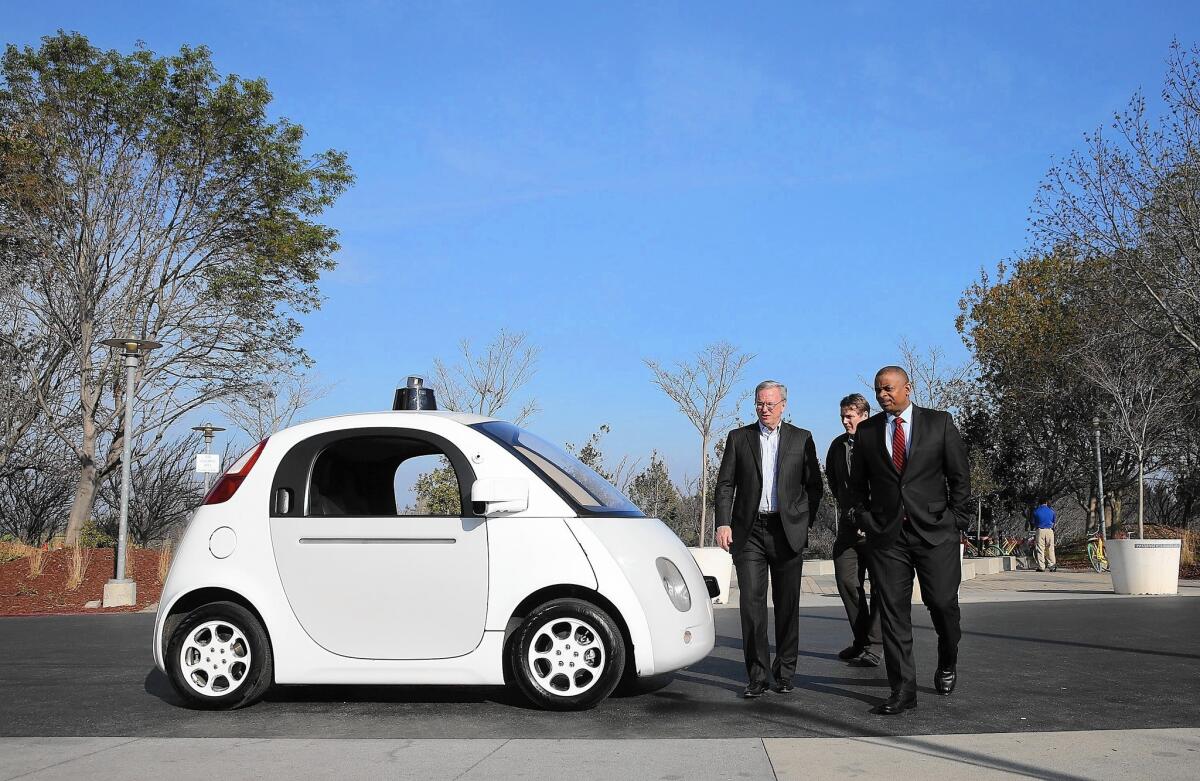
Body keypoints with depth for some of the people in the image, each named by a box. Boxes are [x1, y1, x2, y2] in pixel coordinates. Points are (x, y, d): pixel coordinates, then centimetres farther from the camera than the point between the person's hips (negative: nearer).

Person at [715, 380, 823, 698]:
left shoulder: (801, 439, 8)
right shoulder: (738, 438, 8)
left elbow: (814, 486, 11)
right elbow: (725, 484, 5)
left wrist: (804, 523, 3)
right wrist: (723, 523, -6)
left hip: (787, 531, 0)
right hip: (749, 532, 0)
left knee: (787, 605, 5)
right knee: (752, 602, -7)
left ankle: (784, 672, 17)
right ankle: (757, 676, -2)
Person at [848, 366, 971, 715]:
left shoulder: (939, 422, 3)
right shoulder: (866, 430, 9)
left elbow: (960, 474, 5)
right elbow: (857, 483, 16)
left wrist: (956, 520, 0)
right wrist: (866, 519, 7)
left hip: (934, 530, -1)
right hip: (886, 534, 2)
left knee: (943, 603, -1)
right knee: (893, 611, -2)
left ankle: (947, 663, 30)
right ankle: (902, 689, 4)